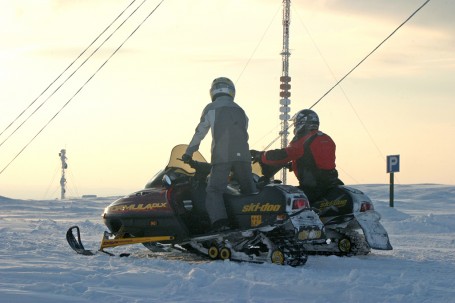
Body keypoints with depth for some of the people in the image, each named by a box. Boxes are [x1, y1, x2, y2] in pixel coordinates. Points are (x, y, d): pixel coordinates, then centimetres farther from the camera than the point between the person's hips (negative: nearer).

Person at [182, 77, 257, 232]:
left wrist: (188, 153, 22)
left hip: (221, 157, -4)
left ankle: (220, 222, -27)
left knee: (214, 191, -6)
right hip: (242, 155, 4)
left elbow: (199, 133, 13)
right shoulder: (240, 111, 21)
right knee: (249, 191, 14)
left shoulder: (211, 109, 9)